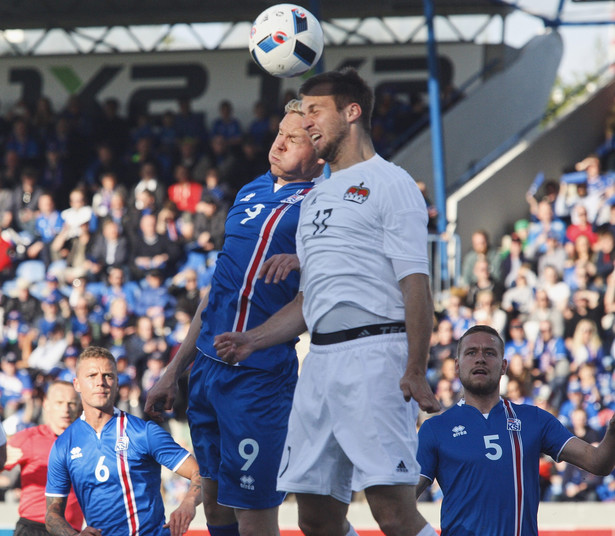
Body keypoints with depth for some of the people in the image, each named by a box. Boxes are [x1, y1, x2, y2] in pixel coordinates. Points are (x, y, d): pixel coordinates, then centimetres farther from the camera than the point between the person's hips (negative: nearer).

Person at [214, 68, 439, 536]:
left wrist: (415, 370, -20)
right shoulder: (317, 197, 24)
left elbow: (416, 284, -10)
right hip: (320, 358, 8)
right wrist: (252, 340, 17)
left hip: (374, 353, -8)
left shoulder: (389, 184, -1)